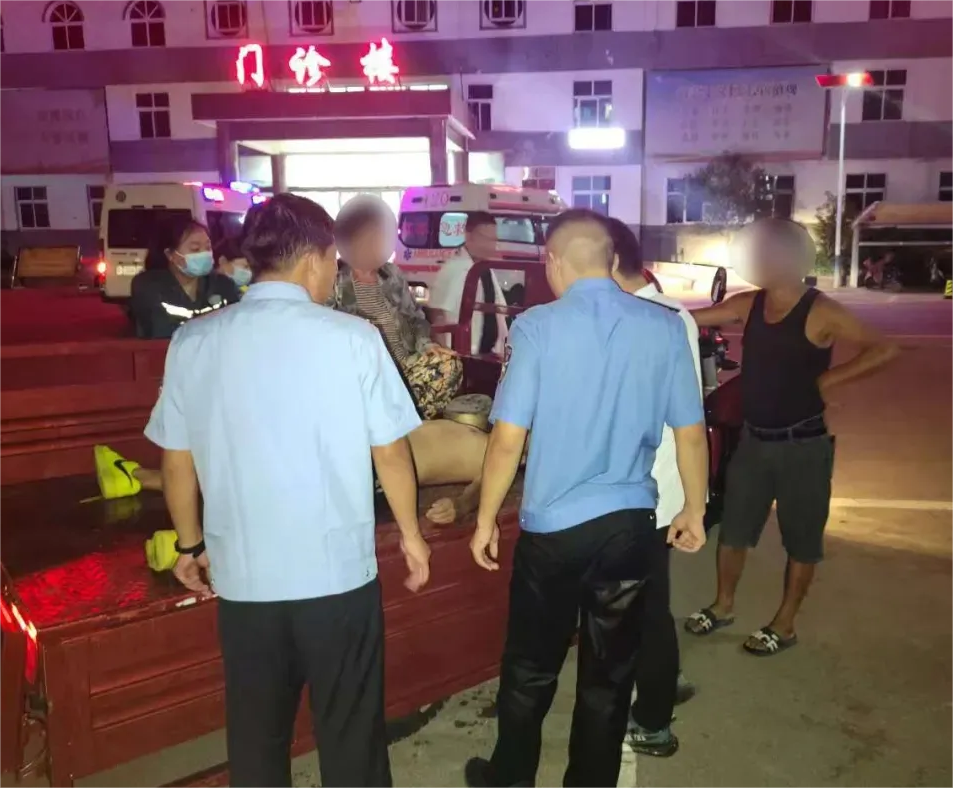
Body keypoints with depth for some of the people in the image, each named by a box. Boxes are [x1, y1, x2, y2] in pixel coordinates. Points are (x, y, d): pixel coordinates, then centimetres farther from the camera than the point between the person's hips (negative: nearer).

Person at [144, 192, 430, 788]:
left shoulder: (193, 342, -3)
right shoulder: (352, 338, -12)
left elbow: (177, 462, 5)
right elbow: (390, 453, -6)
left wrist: (191, 544, 20)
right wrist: (411, 534, 10)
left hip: (243, 575, 3)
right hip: (339, 571, -2)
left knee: (256, 738, 21)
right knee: (351, 732, 16)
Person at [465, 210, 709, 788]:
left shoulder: (538, 327, -11)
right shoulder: (666, 326, -3)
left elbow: (509, 438, -12)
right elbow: (692, 433, 1)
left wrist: (486, 520, 0)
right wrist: (695, 510, 15)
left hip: (552, 524, -2)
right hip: (633, 522, 3)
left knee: (531, 666, 17)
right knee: (609, 673, 17)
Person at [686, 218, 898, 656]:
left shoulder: (820, 312, -14)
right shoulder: (749, 305, 2)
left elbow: (884, 350, -16)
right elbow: (692, 319, 0)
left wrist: (829, 379, -18)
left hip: (802, 445, -5)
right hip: (753, 439, 5)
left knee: (801, 538, 9)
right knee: (733, 527, 13)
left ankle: (784, 625, 24)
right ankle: (723, 605, 33)